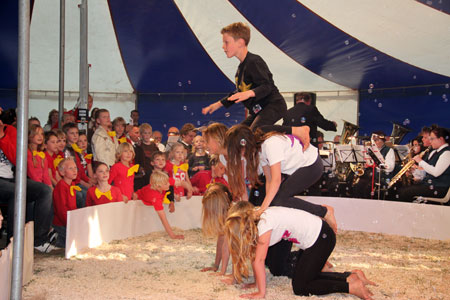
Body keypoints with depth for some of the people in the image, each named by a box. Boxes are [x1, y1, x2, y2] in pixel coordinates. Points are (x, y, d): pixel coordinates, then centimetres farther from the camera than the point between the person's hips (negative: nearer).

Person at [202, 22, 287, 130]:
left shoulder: (254, 61, -17)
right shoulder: (241, 67, 14)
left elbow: (266, 86, -26)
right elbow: (240, 92, 24)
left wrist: (250, 93, -44)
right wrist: (219, 104, 25)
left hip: (273, 106, -10)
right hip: (258, 109, 10)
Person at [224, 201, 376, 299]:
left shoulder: (264, 224, -22)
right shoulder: (256, 221, 6)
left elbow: (258, 261, -21)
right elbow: (254, 255, 9)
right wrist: (258, 282, 8)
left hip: (321, 238, -10)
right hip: (314, 236, 10)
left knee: (300, 287, -3)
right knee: (306, 276, 18)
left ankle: (352, 286, -5)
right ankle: (351, 276, 17)